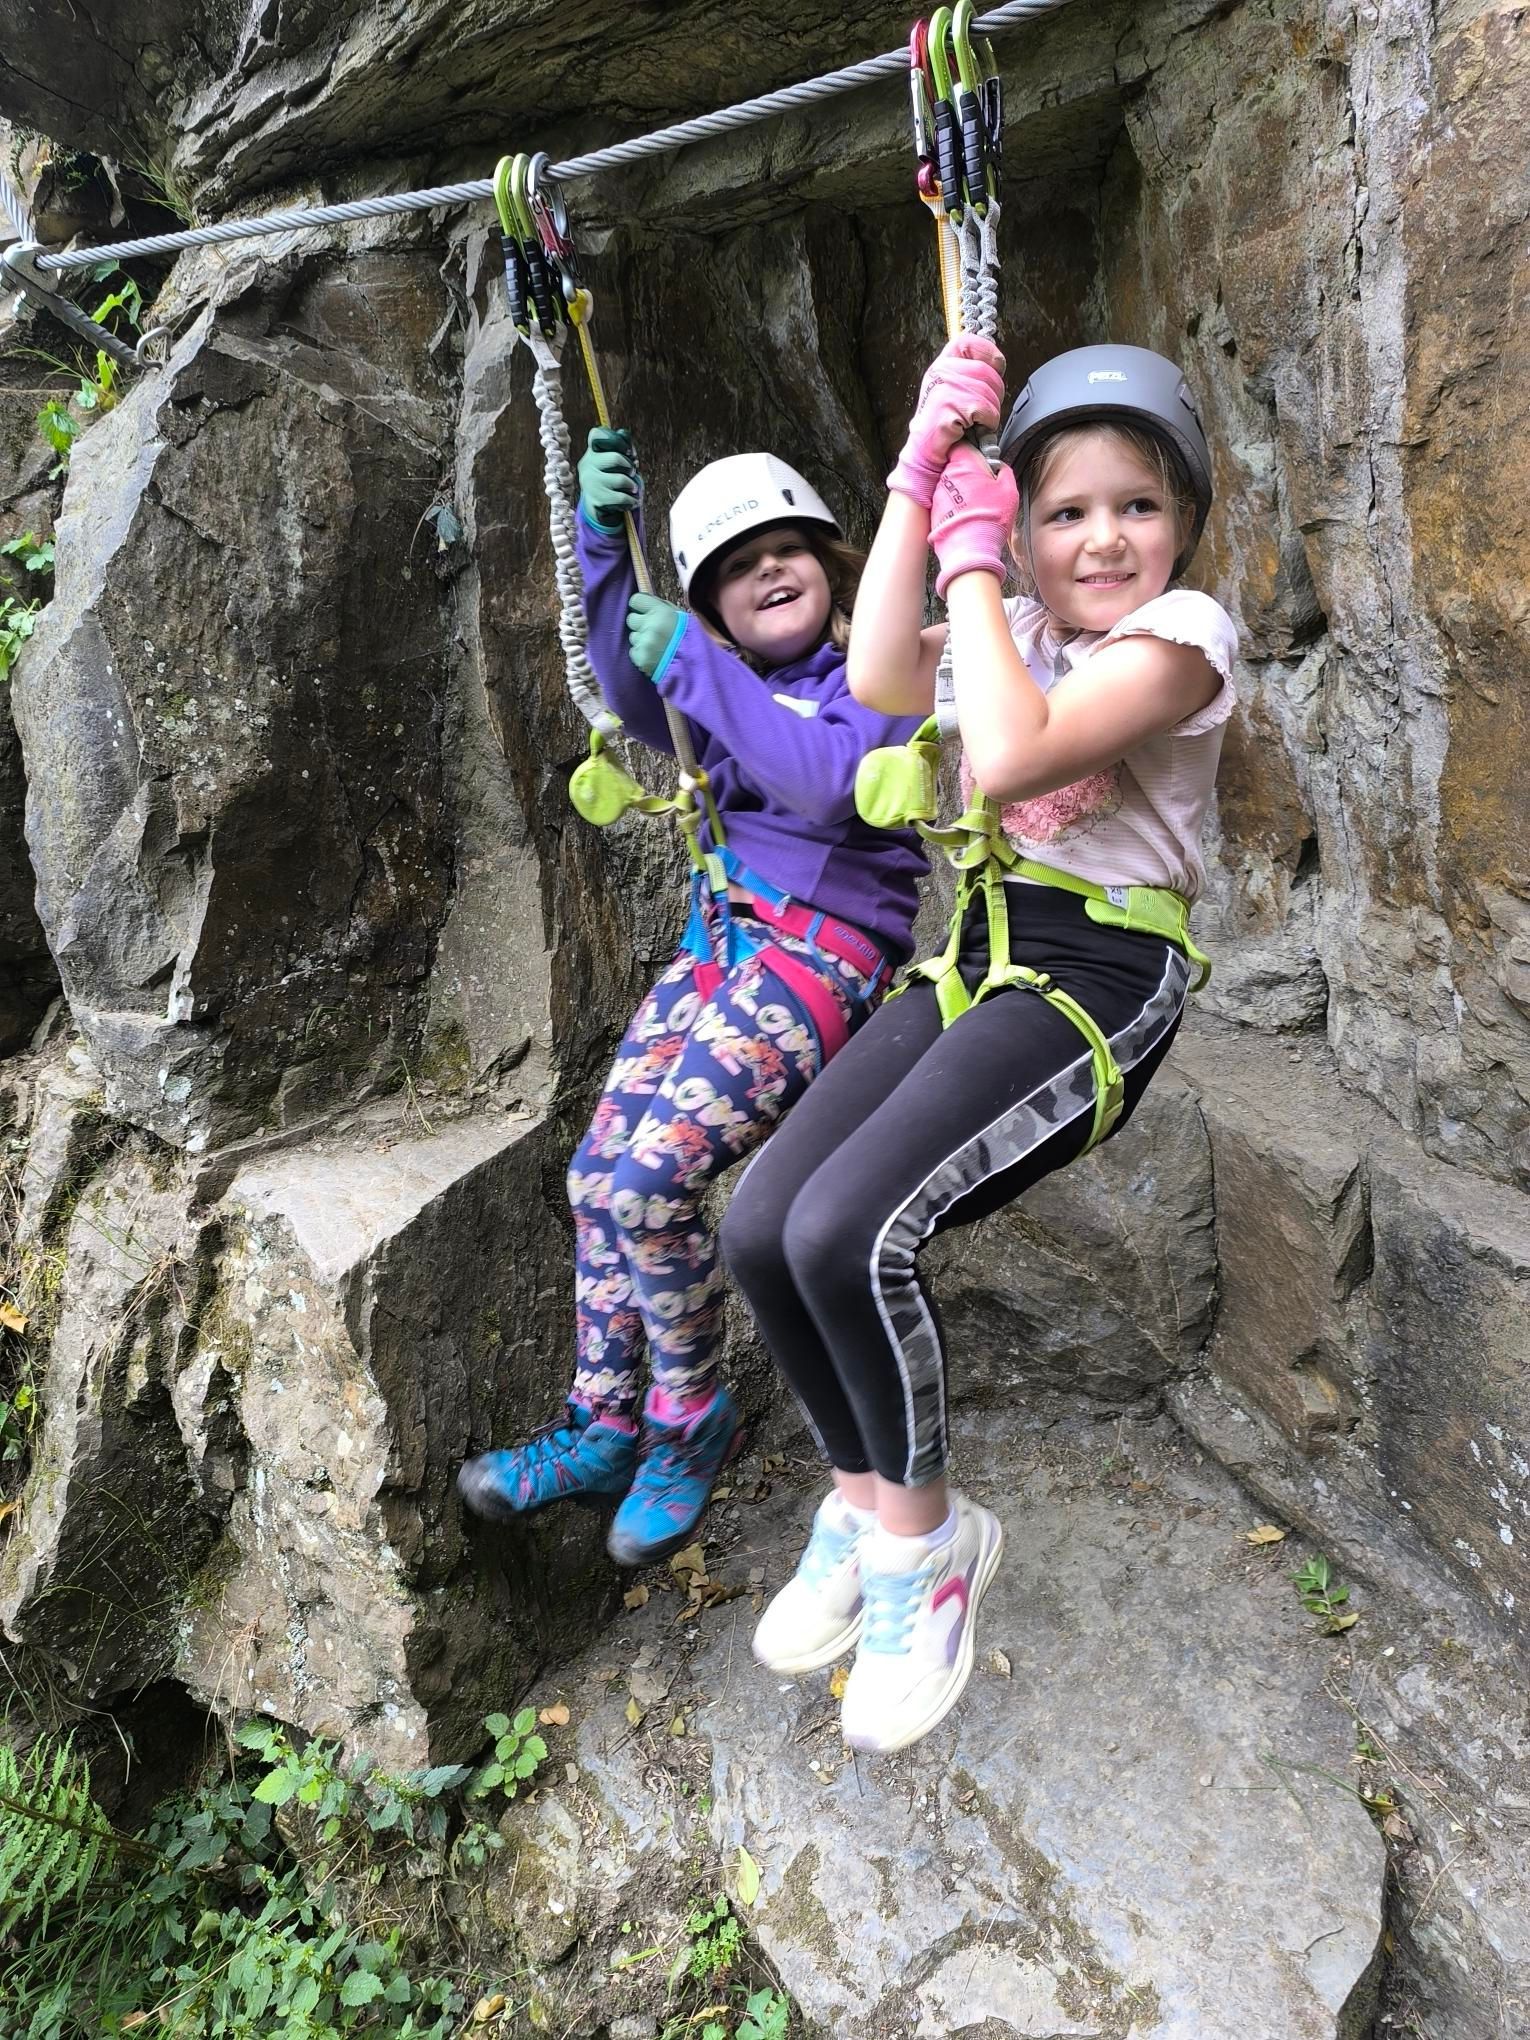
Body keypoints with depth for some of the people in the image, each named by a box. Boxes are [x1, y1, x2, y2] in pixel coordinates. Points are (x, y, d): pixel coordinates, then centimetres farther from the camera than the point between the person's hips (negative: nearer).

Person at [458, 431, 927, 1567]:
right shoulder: (727, 688, 18)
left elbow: (832, 780, -21)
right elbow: (633, 697, -2)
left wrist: (692, 663, -18)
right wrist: (603, 543, -15)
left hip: (826, 949, -7)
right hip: (721, 935, 8)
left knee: (652, 1180, -21)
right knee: (598, 1174, -1)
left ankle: (692, 1422, 4)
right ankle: (604, 1429, 15)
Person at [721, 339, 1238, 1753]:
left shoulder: (1184, 631, -5)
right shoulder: (1022, 627, 17)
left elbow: (1008, 758, -22)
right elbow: (883, 681, -6)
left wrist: (970, 561, -10)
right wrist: (922, 471, -6)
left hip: (1104, 975, -7)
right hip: (982, 954, 7)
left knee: (849, 1228, -28)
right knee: (761, 1228, -11)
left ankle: (920, 1532, -1)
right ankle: (864, 1499, 12)